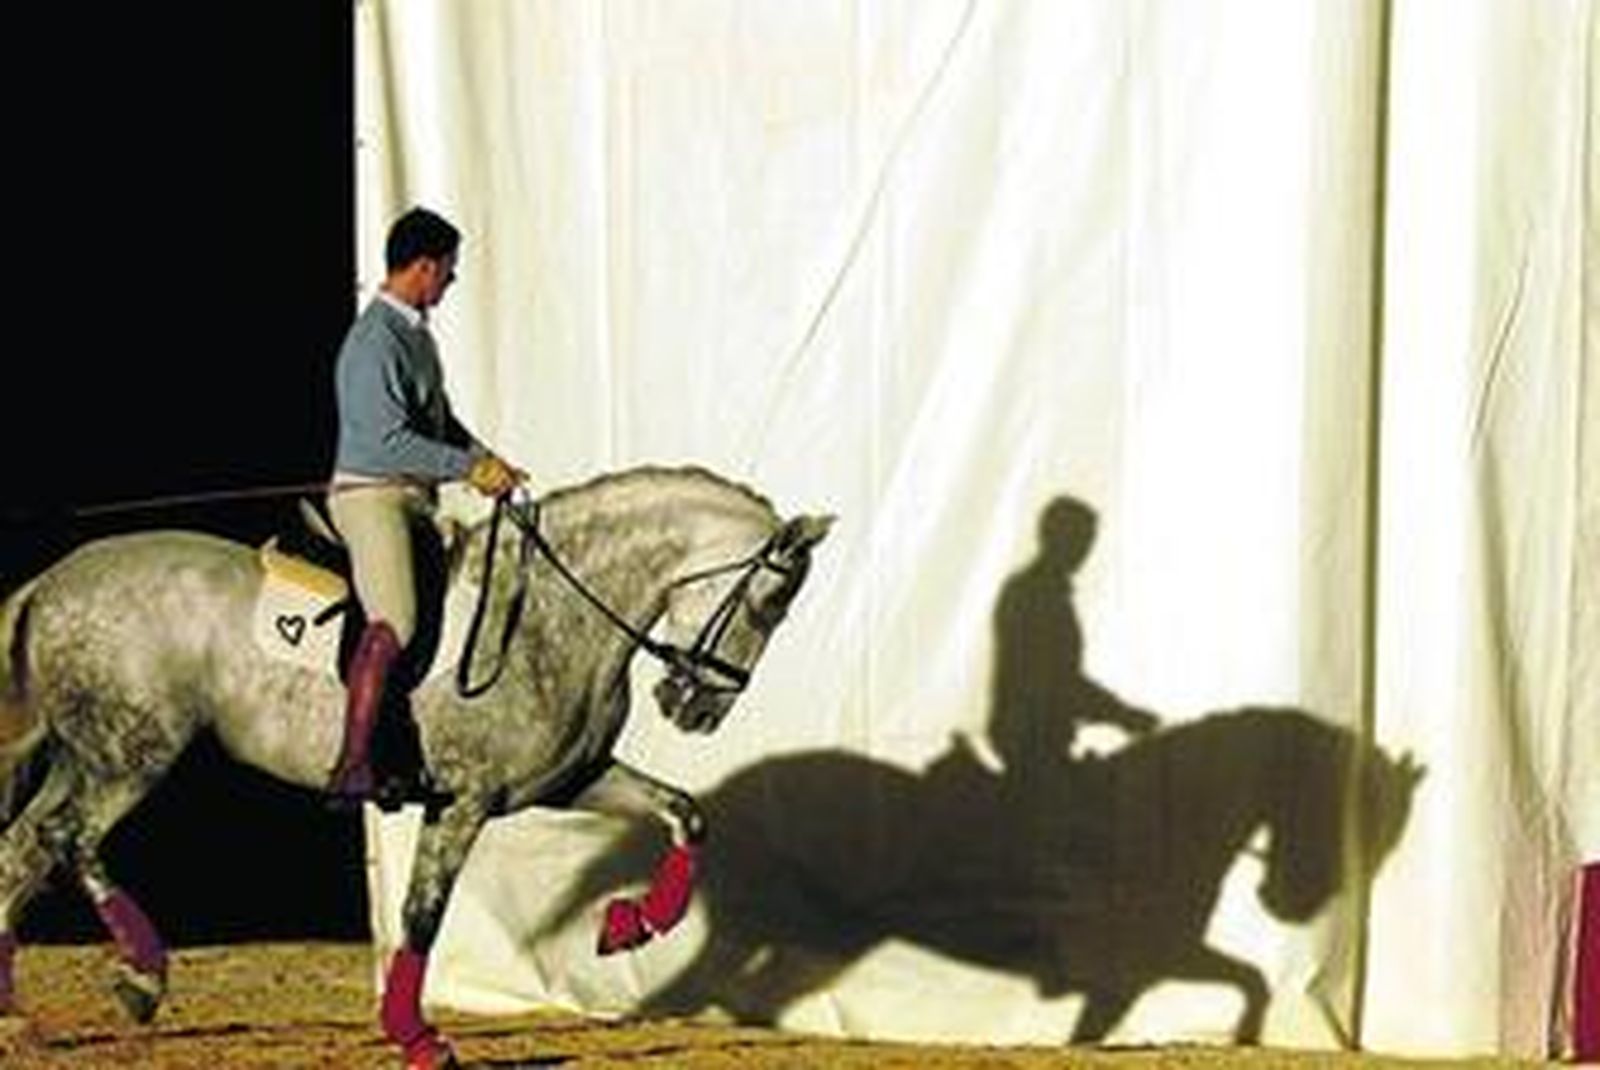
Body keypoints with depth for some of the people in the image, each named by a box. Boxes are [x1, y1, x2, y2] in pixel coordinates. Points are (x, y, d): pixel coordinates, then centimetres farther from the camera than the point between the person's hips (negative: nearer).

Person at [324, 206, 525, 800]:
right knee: (392, 624, -25)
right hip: (371, 493, -10)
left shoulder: (416, 333, 16)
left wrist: (486, 461, 10)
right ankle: (352, 766, -28)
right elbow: (390, 440, -22)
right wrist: (470, 468, -16)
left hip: (416, 497, 10)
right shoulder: (375, 341, -16)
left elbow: (439, 419, 26)